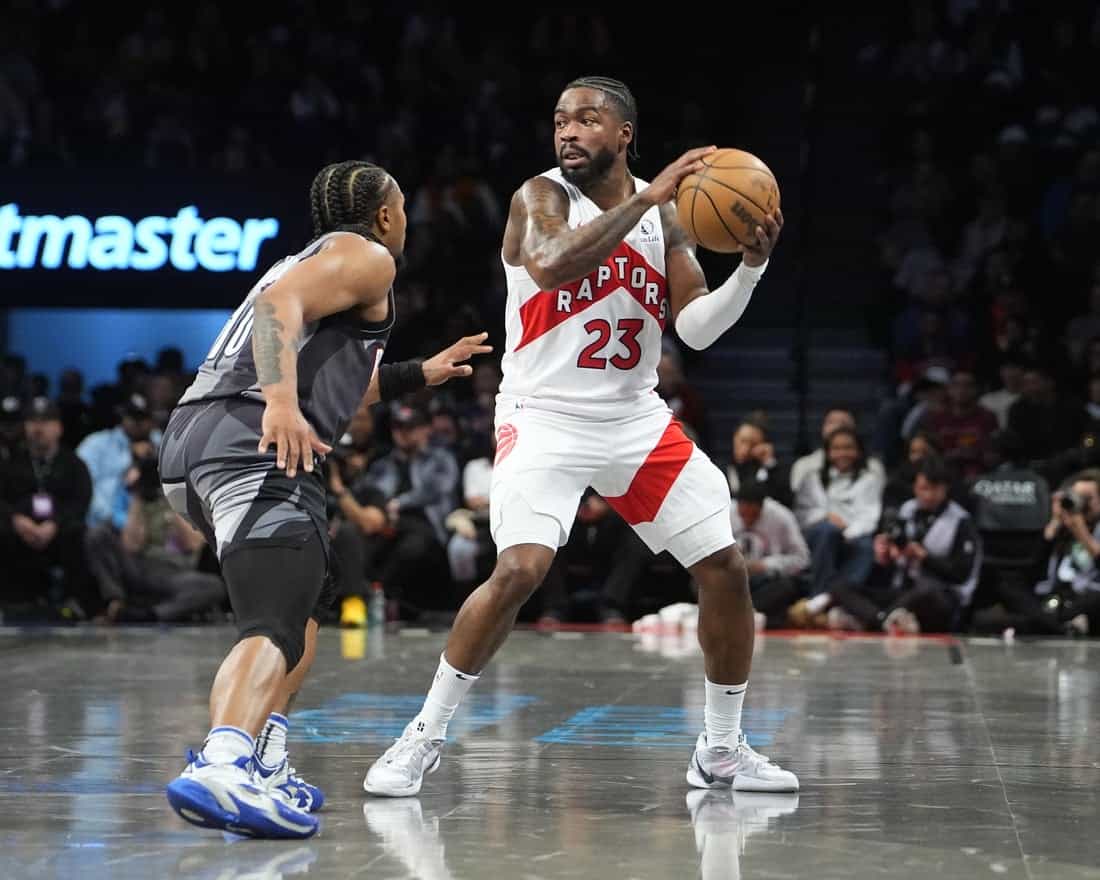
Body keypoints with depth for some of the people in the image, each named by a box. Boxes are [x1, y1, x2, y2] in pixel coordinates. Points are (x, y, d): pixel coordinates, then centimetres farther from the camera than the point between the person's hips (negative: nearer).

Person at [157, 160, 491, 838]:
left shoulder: (311, 259, 35)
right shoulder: (367, 257, 7)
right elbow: (278, 301, -14)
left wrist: (420, 374, 58)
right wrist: (282, 402, -28)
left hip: (192, 439, 10)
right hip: (254, 443, -10)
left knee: (301, 611, 25)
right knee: (276, 627, -23)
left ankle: (265, 765, 13)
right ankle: (220, 769, -47)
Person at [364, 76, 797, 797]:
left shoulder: (665, 213, 4)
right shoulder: (541, 198, -9)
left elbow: (697, 328, 0)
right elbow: (553, 266, -32)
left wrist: (752, 266, -16)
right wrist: (647, 198, -32)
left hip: (636, 420, 5)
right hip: (546, 419, -5)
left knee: (726, 567, 1)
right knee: (520, 570, -24)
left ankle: (723, 750, 18)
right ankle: (424, 738, -10)